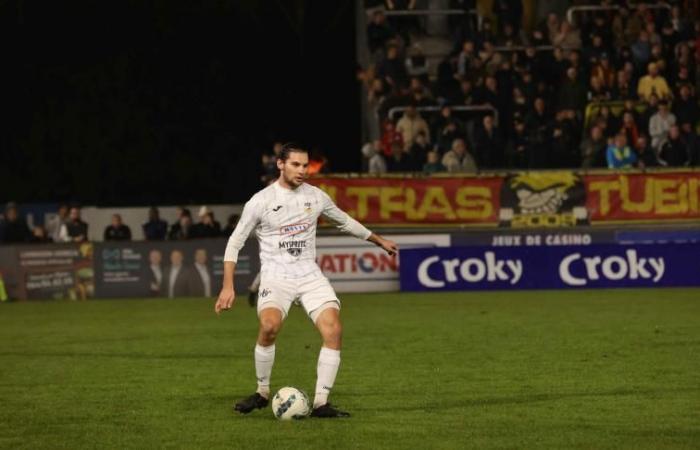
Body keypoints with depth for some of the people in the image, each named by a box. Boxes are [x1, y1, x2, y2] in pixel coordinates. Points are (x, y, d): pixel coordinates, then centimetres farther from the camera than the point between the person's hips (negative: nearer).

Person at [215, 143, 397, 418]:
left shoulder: (316, 197, 8)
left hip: (310, 275, 4)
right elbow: (235, 242, 1)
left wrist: (379, 241, 35)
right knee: (269, 326, -31)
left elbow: (346, 222, 27)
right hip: (276, 276, -3)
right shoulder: (261, 201, -2)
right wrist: (228, 287, -7)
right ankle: (262, 392, -10)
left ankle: (321, 403, -12)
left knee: (334, 330, -18)